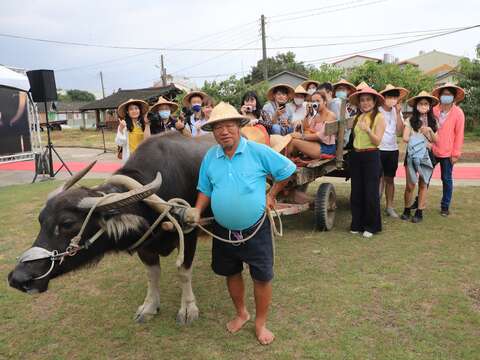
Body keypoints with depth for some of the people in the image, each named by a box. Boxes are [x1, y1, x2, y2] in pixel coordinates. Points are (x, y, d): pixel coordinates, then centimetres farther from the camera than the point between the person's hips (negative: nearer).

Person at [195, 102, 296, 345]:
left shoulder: (258, 151, -11)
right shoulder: (210, 157, 0)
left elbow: (287, 170, -3)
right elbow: (205, 190, 9)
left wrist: (271, 195, -3)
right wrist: (196, 213, -5)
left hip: (255, 229, -3)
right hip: (223, 230, 4)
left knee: (262, 277, 5)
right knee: (231, 273, 18)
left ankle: (260, 323, 27)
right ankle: (241, 313, 42)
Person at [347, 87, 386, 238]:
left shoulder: (379, 117, -5)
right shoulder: (358, 117, 11)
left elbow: (377, 141, -15)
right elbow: (354, 137, 12)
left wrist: (368, 130, -27)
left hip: (371, 156, -6)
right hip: (355, 156, 6)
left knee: (371, 192, 1)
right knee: (356, 192, 9)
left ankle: (371, 226, 14)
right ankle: (357, 224, 21)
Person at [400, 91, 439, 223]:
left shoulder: (432, 121, 8)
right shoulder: (410, 120, -3)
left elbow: (435, 140, 7)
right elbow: (405, 138, -11)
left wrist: (429, 131, -11)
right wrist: (423, 142, -9)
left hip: (426, 155, 3)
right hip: (413, 155, -3)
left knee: (423, 184, 5)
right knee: (410, 185, -3)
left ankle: (419, 212, 14)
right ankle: (407, 210, 15)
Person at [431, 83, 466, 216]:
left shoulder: (458, 112, -5)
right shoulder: (434, 110, -1)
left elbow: (459, 134, -5)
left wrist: (456, 153, -8)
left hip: (447, 153, -2)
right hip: (432, 150, 2)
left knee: (446, 179, 8)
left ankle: (445, 206, 20)